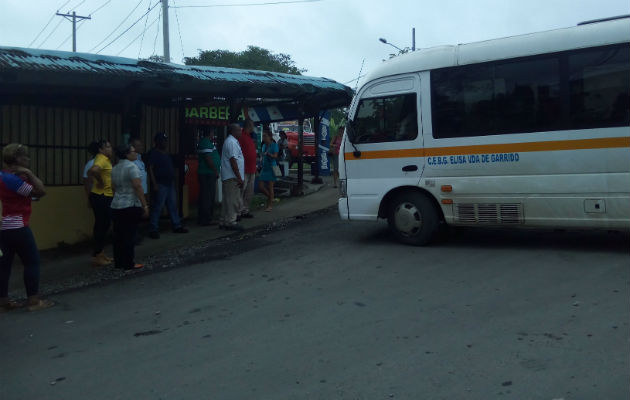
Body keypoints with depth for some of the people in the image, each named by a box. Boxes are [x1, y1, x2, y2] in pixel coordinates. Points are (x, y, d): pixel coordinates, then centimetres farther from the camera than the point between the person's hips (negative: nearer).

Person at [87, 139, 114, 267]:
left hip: (105, 196, 10)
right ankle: (96, 257, 1)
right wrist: (100, 181, -20)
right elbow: (94, 170, -36)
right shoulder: (102, 159, -15)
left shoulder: (106, 159, 14)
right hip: (101, 197, -10)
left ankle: (100, 254, 25)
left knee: (104, 225, 16)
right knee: (101, 226, -5)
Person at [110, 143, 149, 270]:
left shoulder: (115, 168, 12)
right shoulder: (132, 166, -12)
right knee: (129, 235, -2)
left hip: (116, 206, 8)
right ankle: (128, 263, 2)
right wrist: (145, 205, -16)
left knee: (118, 235, 10)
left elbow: (113, 187, 16)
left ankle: (118, 262, 17)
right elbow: (138, 187, -18)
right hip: (130, 206, -8)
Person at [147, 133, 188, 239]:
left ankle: (177, 226, 20)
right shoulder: (154, 153, -8)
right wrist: (154, 184, -21)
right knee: (157, 207, -7)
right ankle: (153, 230, -2)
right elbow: (150, 169, -15)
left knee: (173, 205, 12)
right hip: (160, 184, -9)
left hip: (170, 183, 9)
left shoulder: (166, 153, 17)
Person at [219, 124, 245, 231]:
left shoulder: (231, 141, 20)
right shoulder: (232, 142, -14)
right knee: (233, 201, -6)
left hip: (228, 177, 11)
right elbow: (233, 161, -20)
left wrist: (239, 177, 22)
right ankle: (230, 222, -2)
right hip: (232, 177, -11)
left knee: (227, 200, 13)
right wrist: (239, 178, -21)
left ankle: (224, 222, 17)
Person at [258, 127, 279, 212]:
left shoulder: (274, 145, -6)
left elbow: (275, 156, -16)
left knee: (270, 187, -3)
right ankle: (271, 198, 23)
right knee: (260, 186, 1)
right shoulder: (264, 145, 12)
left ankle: (269, 205, 4)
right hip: (264, 167, 7)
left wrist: (268, 154, -30)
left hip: (271, 167, -7)